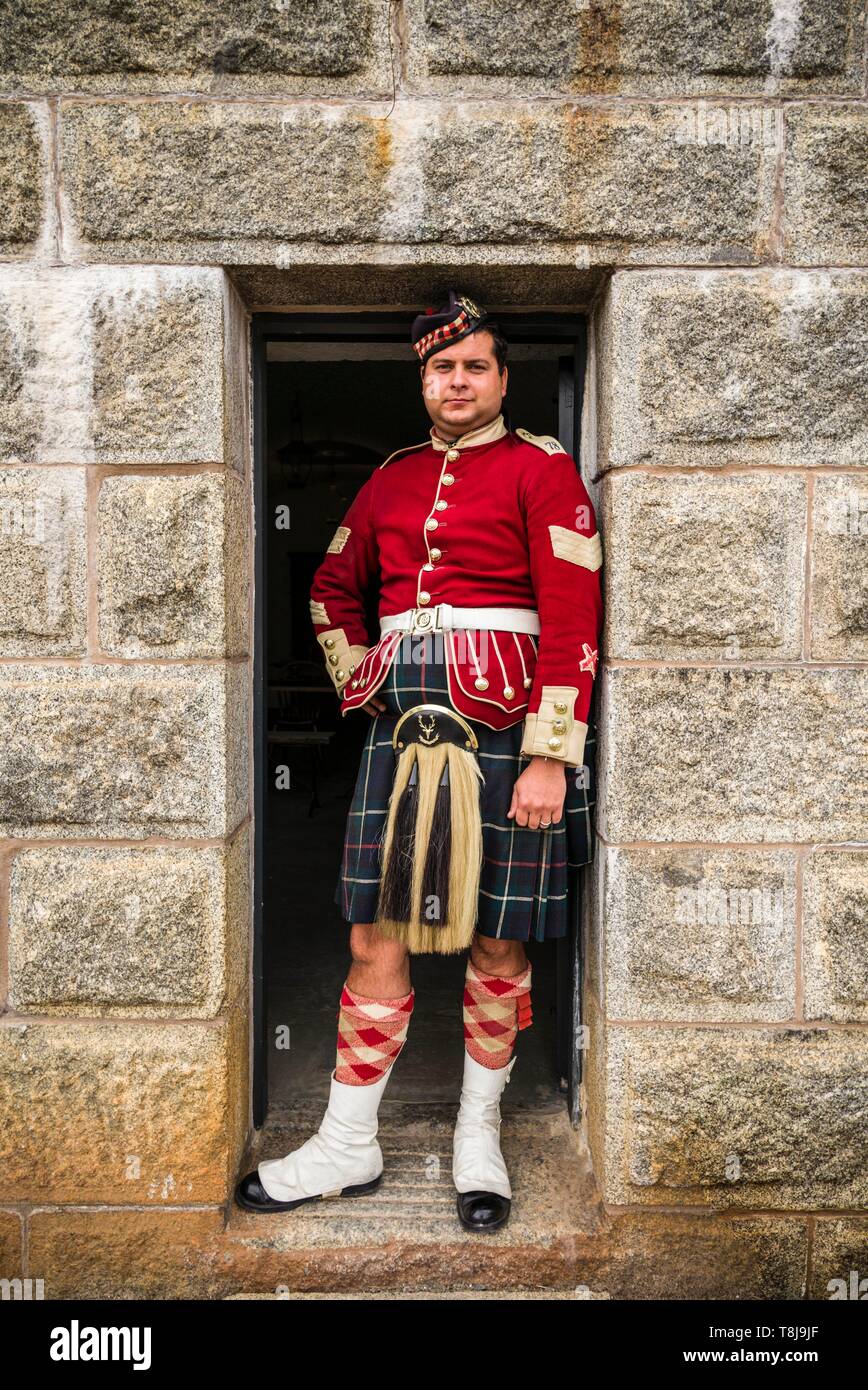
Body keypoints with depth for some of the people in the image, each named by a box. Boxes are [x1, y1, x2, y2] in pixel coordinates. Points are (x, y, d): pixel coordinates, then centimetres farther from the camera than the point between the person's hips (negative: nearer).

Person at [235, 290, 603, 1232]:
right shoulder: (391, 478, 15)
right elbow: (333, 587, 28)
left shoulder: (542, 469, 0)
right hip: (402, 724, 4)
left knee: (497, 942, 6)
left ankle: (479, 1135, 26)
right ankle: (348, 1147, 20)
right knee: (376, 939, 5)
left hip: (504, 727, -4)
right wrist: (358, 677, 14)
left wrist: (550, 757, -16)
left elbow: (573, 621, -9)